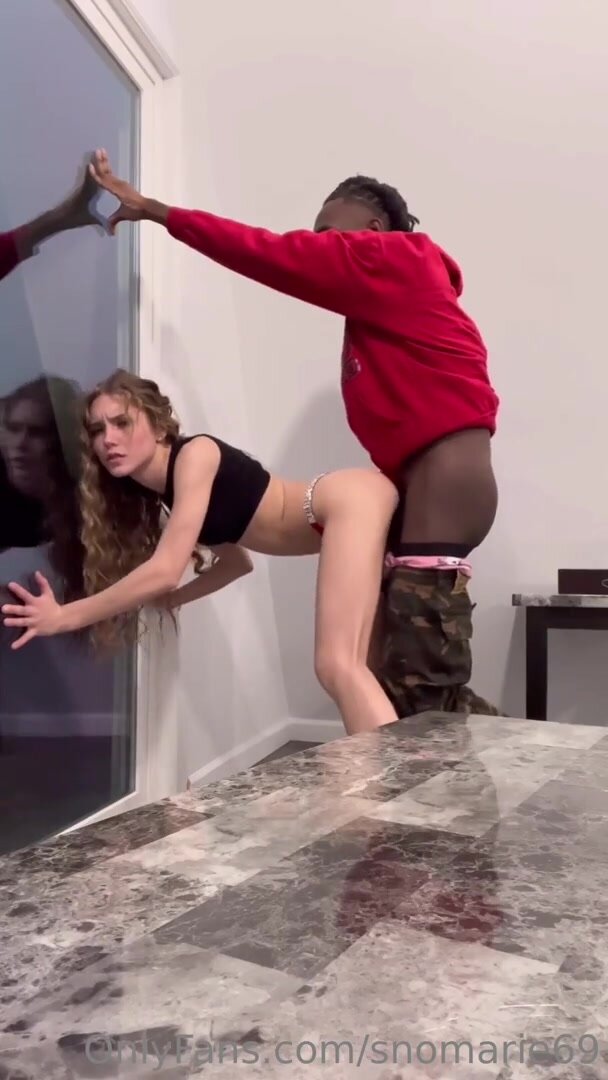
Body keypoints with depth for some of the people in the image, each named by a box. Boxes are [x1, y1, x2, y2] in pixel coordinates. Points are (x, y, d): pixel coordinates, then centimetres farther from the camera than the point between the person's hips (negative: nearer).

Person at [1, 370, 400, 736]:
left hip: (352, 498, -9)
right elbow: (237, 560, 22)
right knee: (341, 669, 8)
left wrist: (65, 616, -15)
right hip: (338, 514, 9)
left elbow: (165, 572, -21)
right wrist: (170, 600, 13)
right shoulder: (156, 496, 12)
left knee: (338, 667, -19)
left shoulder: (196, 454, -14)